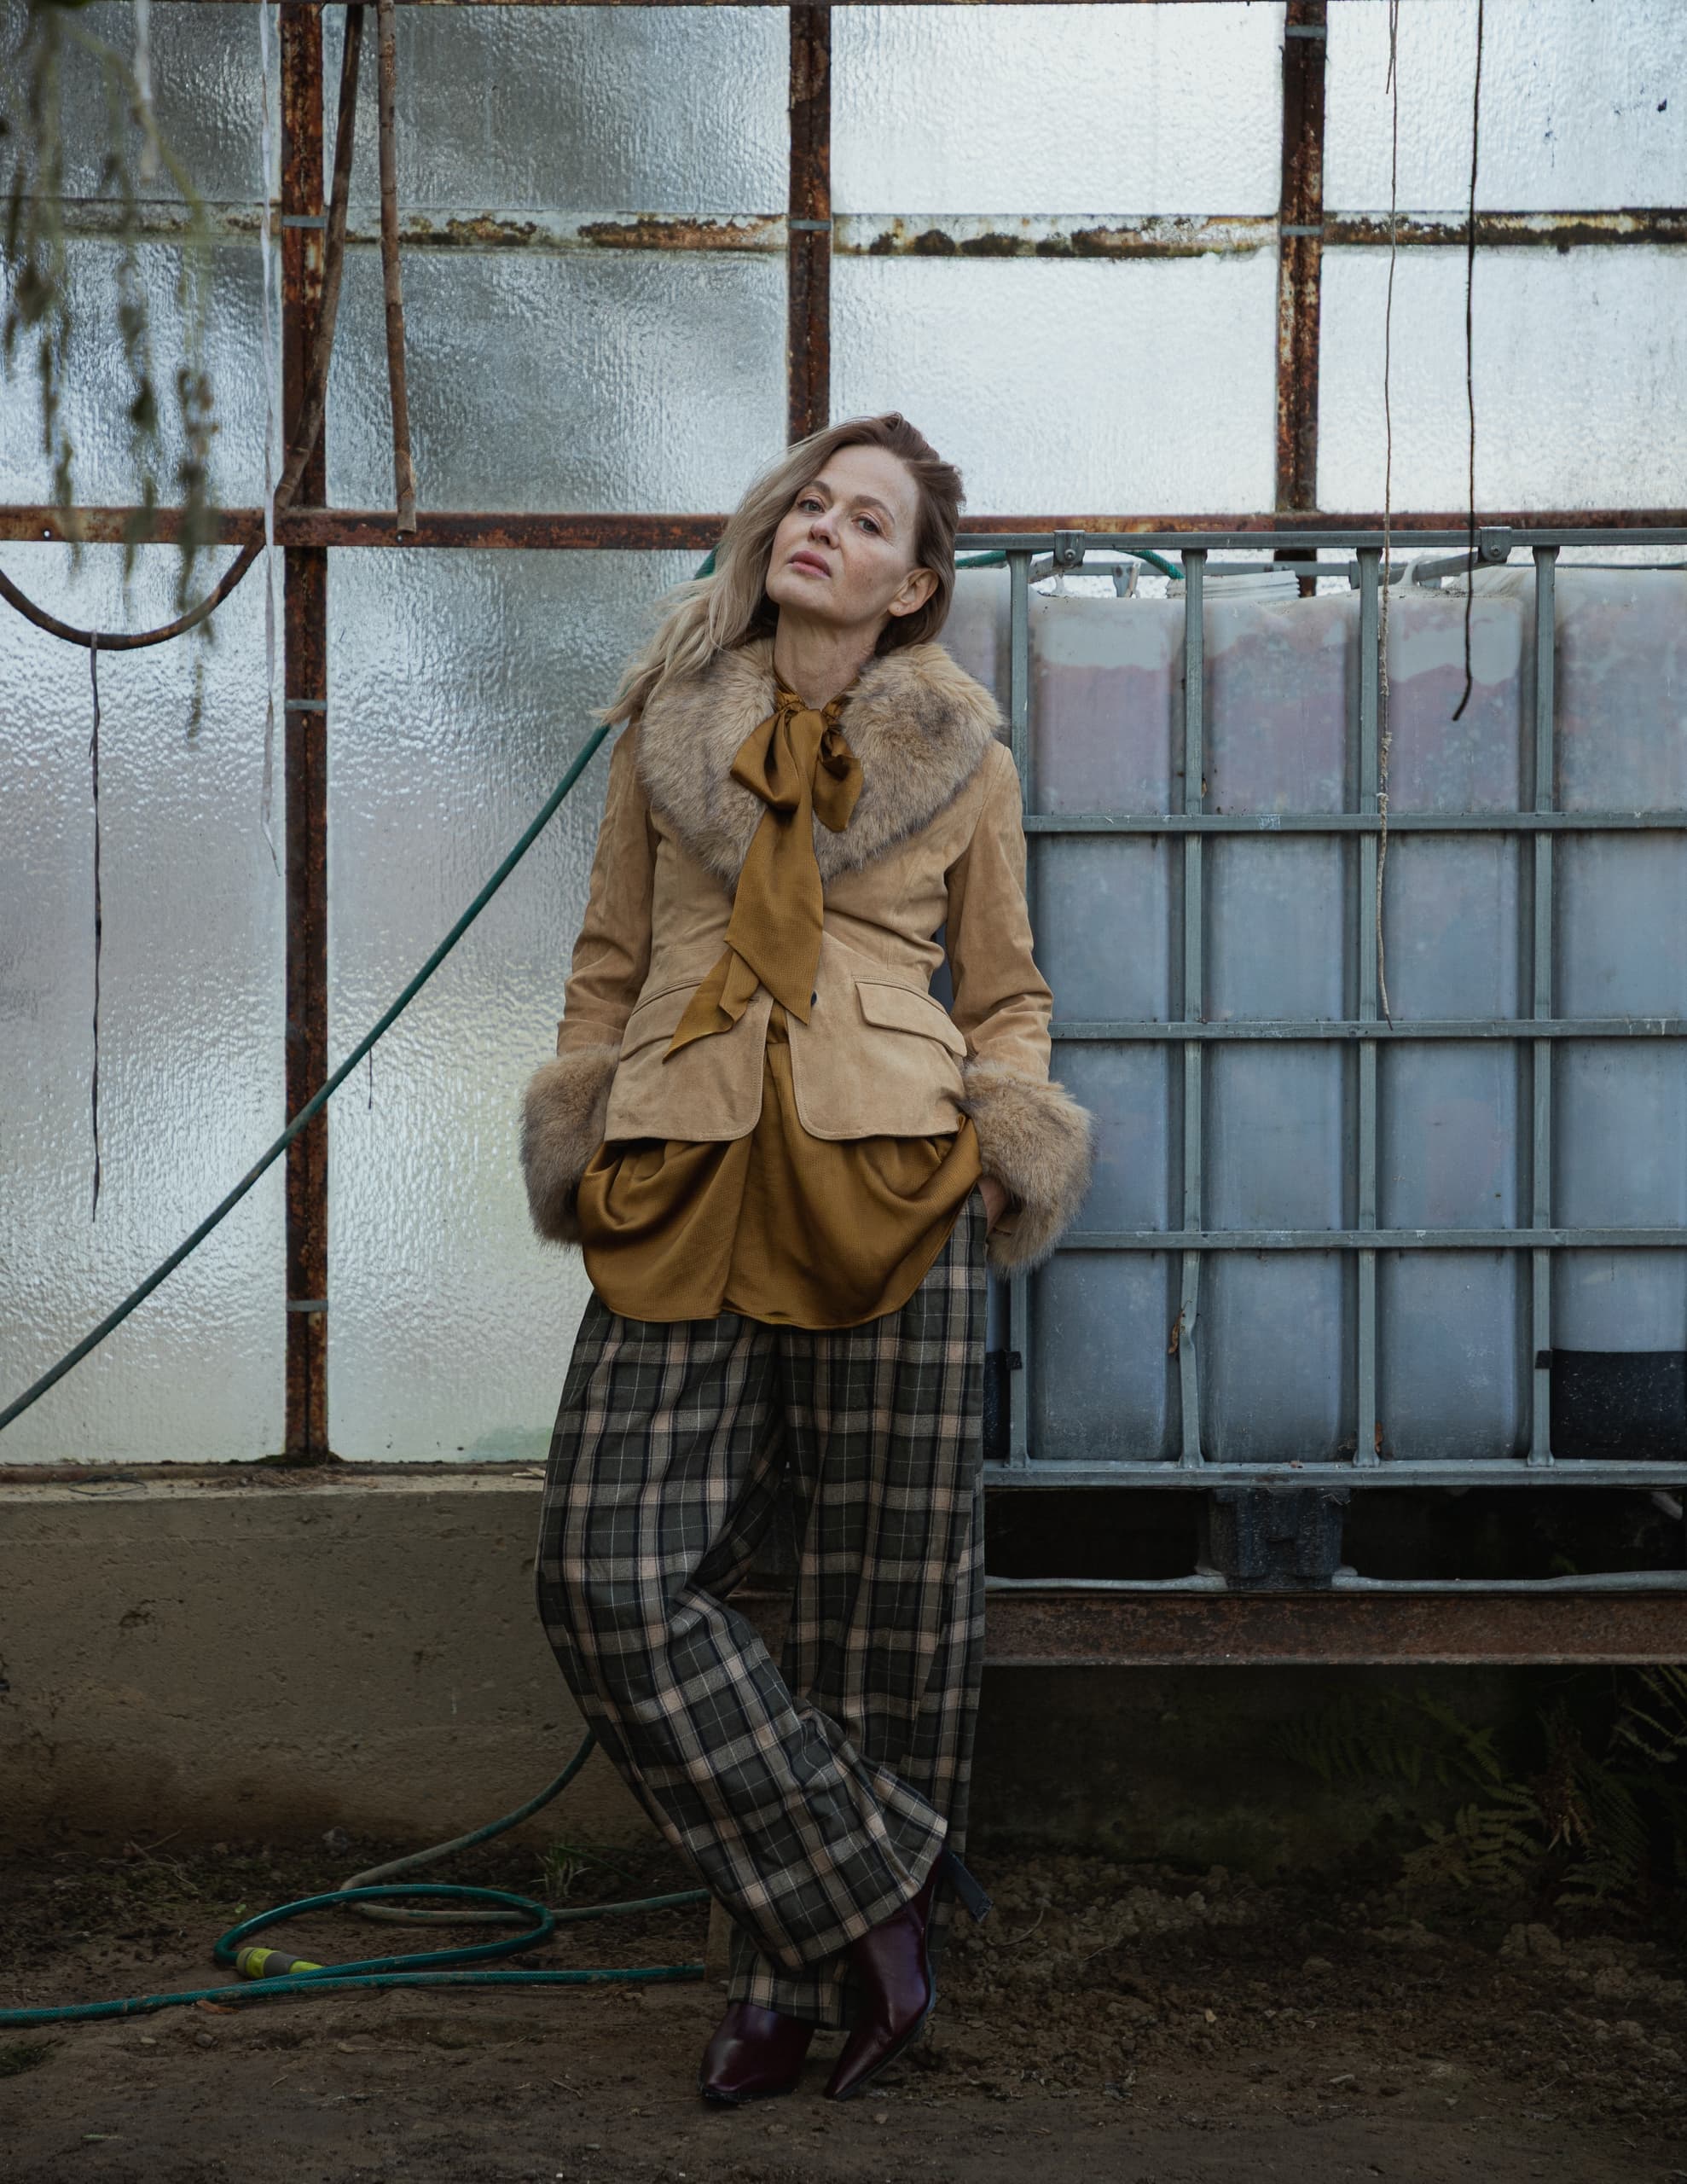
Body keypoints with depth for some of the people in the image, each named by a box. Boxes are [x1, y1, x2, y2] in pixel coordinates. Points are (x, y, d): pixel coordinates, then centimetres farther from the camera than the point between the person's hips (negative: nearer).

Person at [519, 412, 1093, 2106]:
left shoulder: (962, 761, 10)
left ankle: (805, 1962, 19)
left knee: (882, 1584, 0)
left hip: (889, 1198, -1)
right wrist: (589, 1150, 11)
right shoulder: (668, 726, 13)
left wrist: (1005, 1138, 2)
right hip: (686, 1196, 2)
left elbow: (1009, 998, 18)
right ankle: (867, 1895, 3)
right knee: (611, 1573, -10)